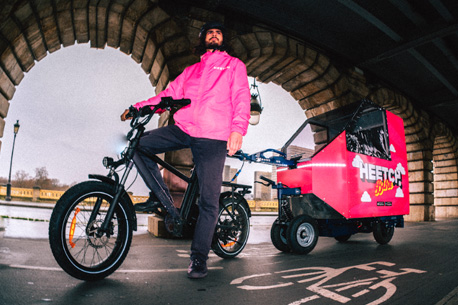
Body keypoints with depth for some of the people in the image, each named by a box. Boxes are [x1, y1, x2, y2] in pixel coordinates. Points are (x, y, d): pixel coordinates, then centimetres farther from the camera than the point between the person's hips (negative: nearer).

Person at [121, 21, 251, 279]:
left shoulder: (234, 65, 16)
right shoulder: (191, 70, 28)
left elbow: (241, 97, 1)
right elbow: (169, 95, 20)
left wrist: (238, 128, -16)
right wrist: (138, 107, 7)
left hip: (213, 139, -4)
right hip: (183, 130, 5)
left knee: (209, 200, -5)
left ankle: (199, 258, 8)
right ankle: (163, 199, -1)